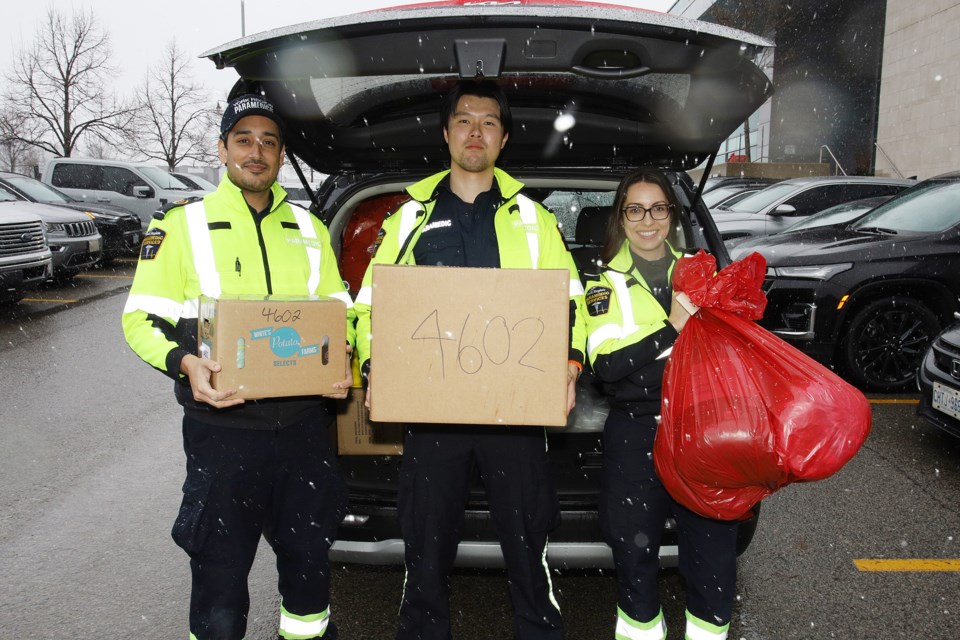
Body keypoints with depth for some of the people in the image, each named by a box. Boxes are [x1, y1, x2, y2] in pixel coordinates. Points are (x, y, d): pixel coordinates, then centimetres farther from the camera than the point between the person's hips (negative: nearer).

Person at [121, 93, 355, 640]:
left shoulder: (309, 228, 13)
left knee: (309, 563, 15)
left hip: (304, 425, 4)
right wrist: (184, 363, -19)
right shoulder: (181, 224, 2)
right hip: (223, 428, -3)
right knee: (220, 580, 4)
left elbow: (339, 311, 17)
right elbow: (141, 317, 0)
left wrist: (342, 364, -2)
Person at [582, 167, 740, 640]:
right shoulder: (605, 281, 2)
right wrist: (672, 327, -19)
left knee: (713, 553, 3)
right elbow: (605, 365, -13)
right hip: (636, 433, -2)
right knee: (635, 554, 6)